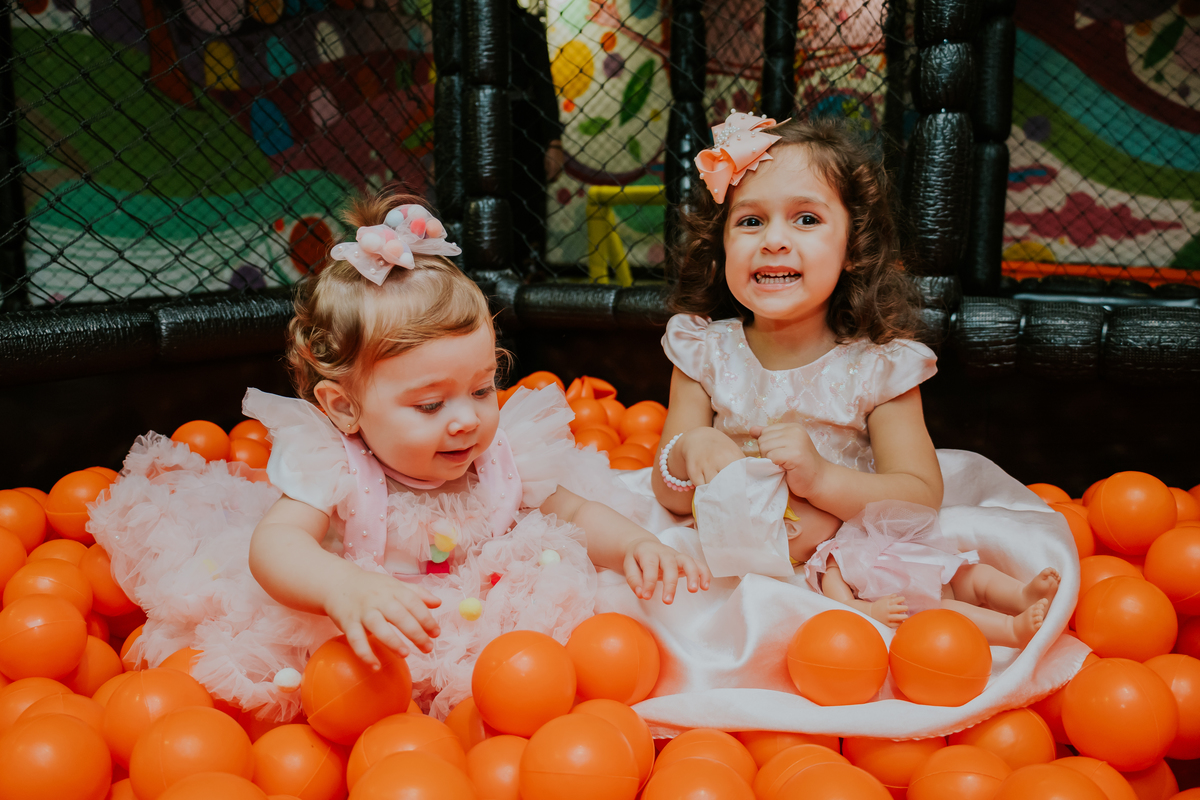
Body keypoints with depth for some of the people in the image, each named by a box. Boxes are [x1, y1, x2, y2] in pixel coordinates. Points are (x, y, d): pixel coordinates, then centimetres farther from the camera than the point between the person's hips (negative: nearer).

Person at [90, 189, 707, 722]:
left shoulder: (504, 453, -4)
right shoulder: (333, 465, -18)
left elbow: (577, 512, 9)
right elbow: (274, 543, -32)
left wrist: (633, 543, -13)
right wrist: (345, 588, -54)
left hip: (487, 637, 3)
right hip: (355, 651, -2)